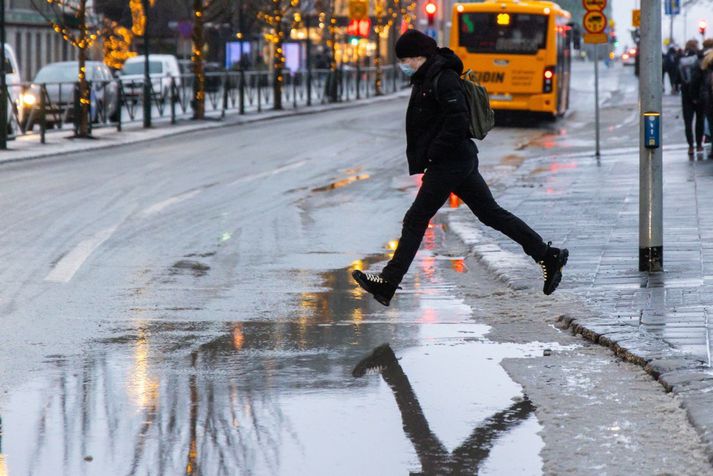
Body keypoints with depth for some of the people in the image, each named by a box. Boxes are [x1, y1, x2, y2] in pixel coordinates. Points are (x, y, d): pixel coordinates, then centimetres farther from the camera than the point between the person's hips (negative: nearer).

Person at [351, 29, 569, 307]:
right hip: (460, 160, 10)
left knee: (415, 221, -7)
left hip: (449, 162, -10)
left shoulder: (443, 79, -16)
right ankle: (549, 257, 12)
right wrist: (422, 156, 13)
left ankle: (388, 283, -4)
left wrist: (431, 154, -20)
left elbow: (457, 122, -24)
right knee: (491, 213, 11)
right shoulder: (426, 78, 15)